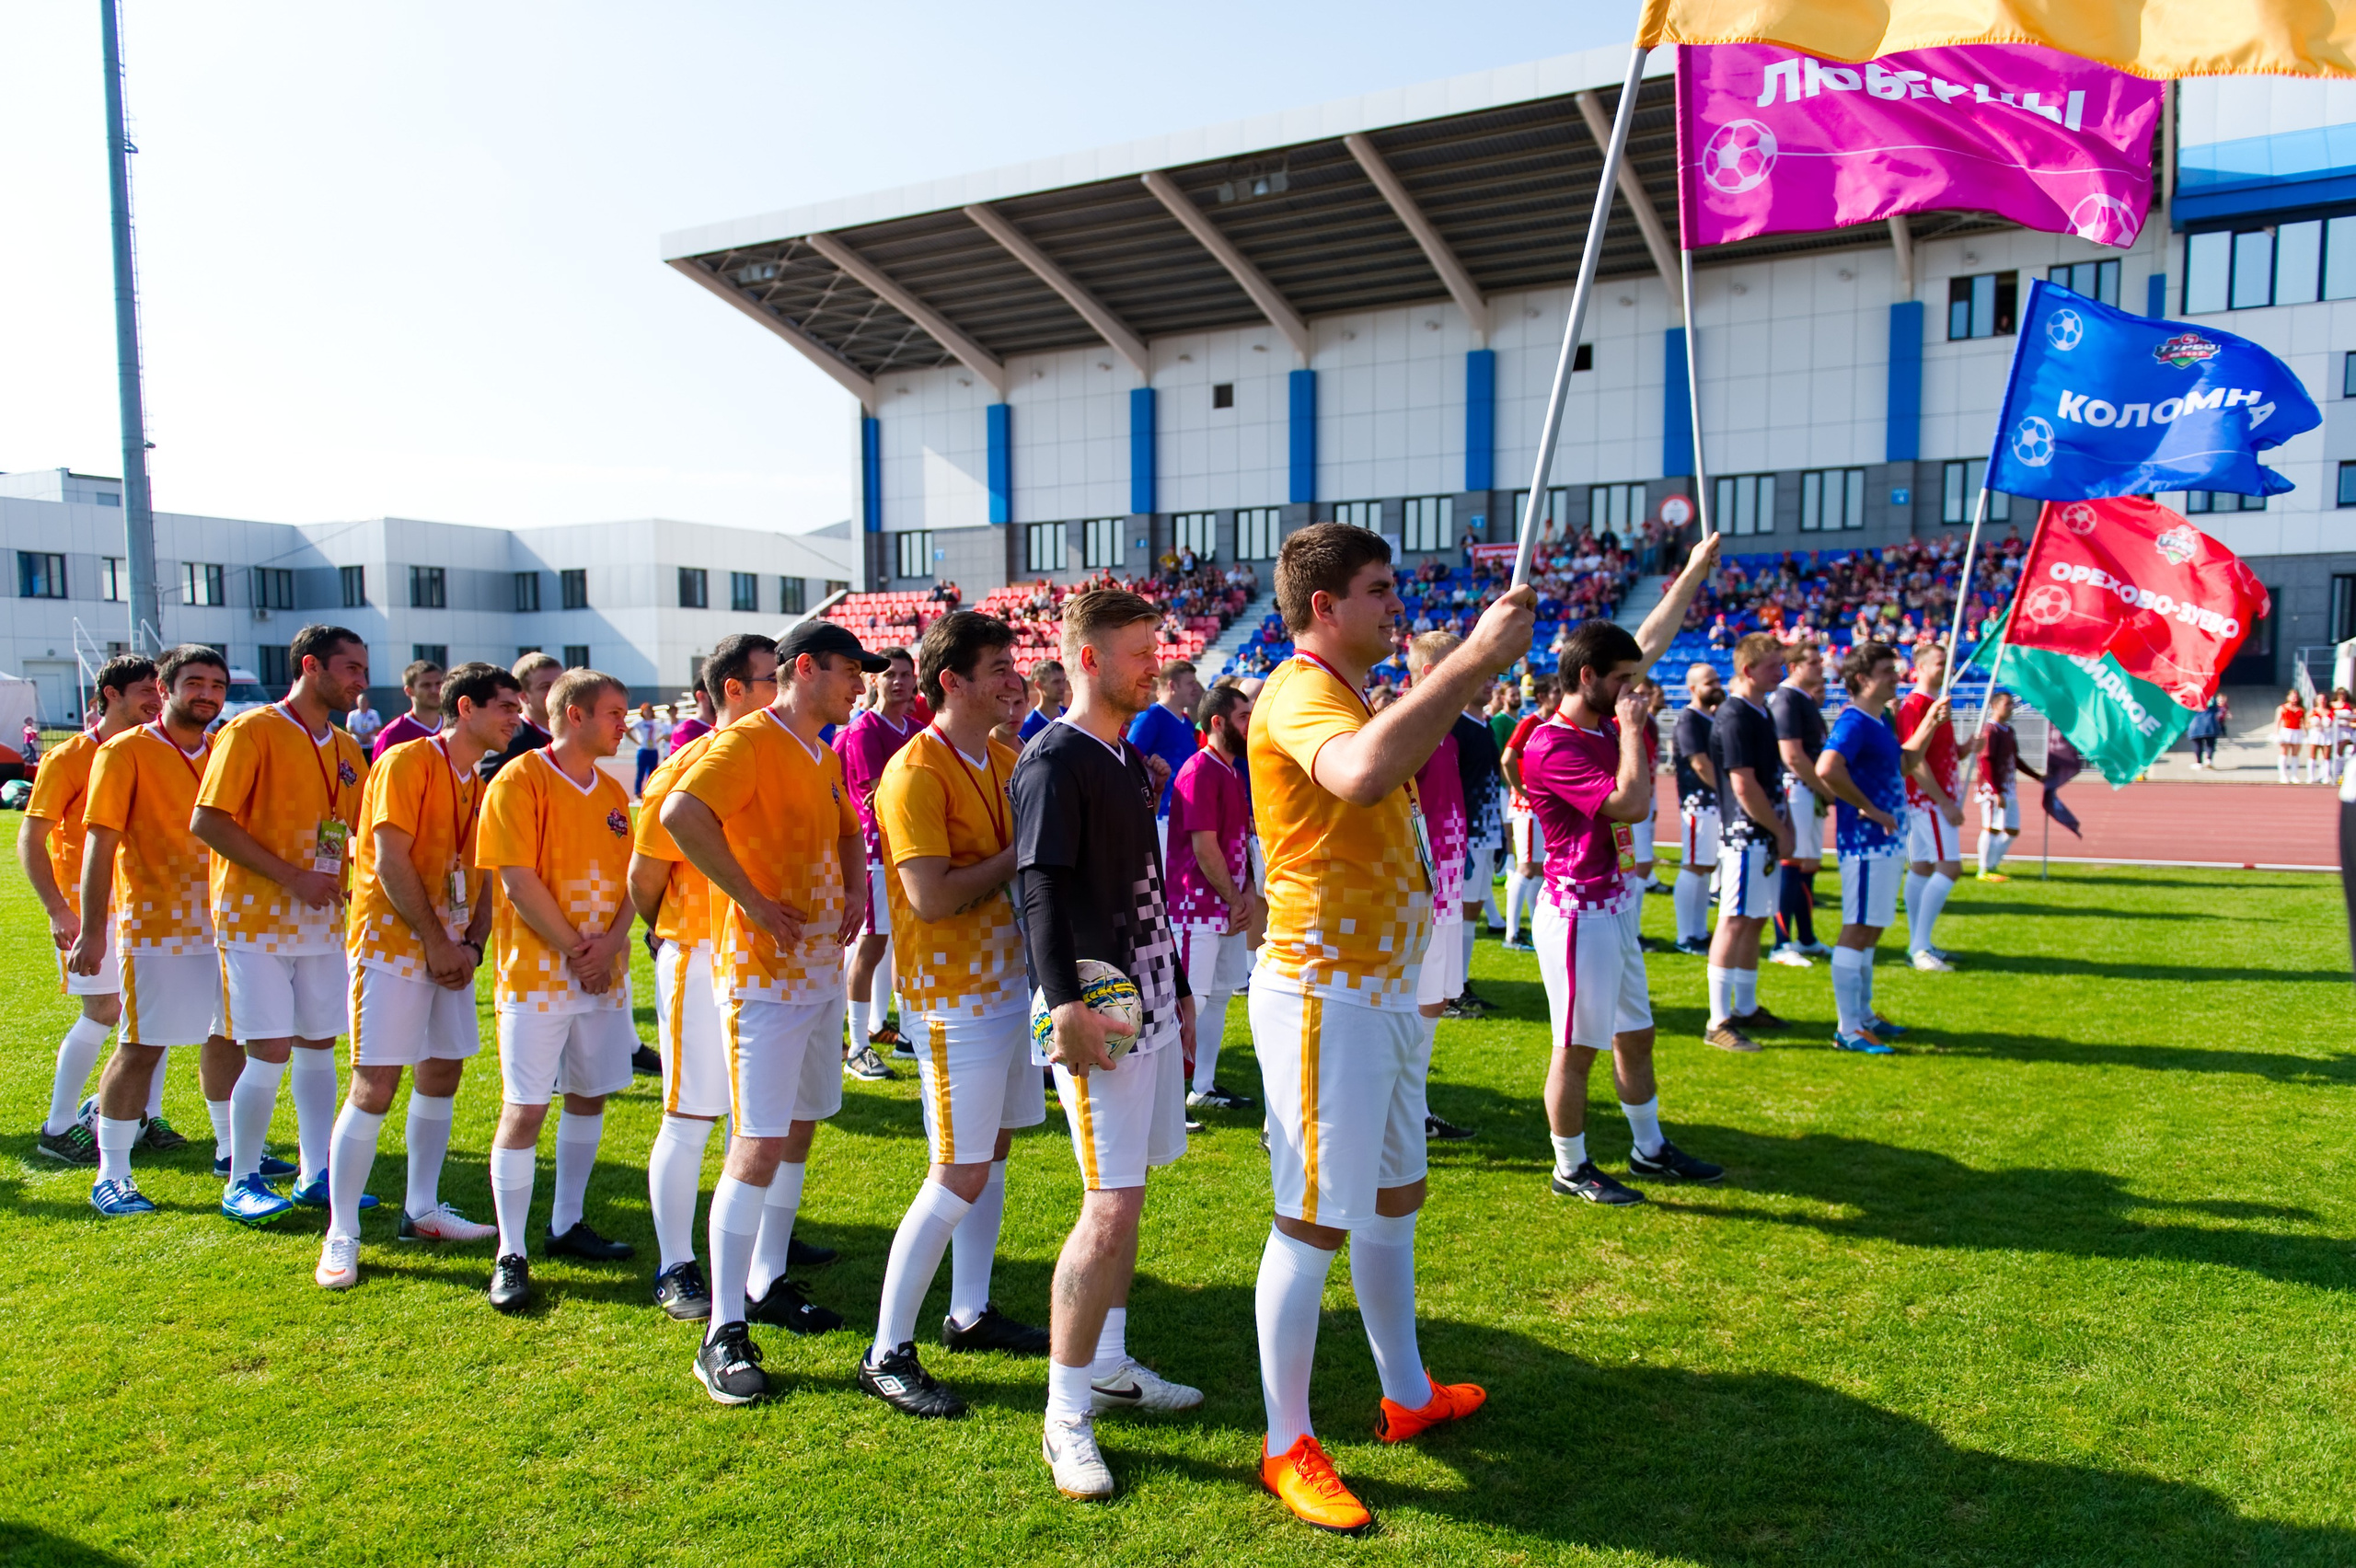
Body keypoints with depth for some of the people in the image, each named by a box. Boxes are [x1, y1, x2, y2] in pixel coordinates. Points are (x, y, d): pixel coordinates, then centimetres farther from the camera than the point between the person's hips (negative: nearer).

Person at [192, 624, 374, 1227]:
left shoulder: (347, 749, 11)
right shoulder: (252, 731, -9)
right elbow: (207, 822, -16)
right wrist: (292, 878, -18)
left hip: (324, 920, 6)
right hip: (258, 917, -6)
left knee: (318, 1046, 9)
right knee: (269, 1051, -5)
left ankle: (317, 1176, 18)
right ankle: (241, 1184, 11)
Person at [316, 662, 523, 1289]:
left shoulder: (479, 785, 13)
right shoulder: (408, 763, -11)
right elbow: (391, 863, -16)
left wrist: (472, 945, -1)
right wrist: (436, 943, -13)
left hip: (451, 951, 8)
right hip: (393, 944, -8)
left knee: (442, 1075, 12)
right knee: (374, 1088, -7)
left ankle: (422, 1210, 25)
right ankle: (341, 1236, 2)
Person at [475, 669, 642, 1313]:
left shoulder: (613, 791, 11)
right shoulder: (519, 781, -9)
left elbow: (632, 877, 9)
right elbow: (519, 881, -14)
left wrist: (611, 943, -7)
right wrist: (575, 951, -12)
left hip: (605, 972, 7)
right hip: (537, 971, -7)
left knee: (589, 1097, 13)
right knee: (524, 1110, -3)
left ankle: (567, 1225, 28)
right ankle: (510, 1255, 6)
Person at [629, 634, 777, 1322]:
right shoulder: (688, 767, -11)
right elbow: (644, 875, -3)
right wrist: (673, 936, 10)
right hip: (700, 958, -6)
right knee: (688, 1120, 1)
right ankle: (675, 1271, 13)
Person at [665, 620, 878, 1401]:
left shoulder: (824, 756, 14)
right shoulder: (749, 741, -13)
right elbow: (681, 814, -28)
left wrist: (854, 891, 11)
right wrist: (754, 901, -24)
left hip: (821, 969, 9)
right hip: (765, 971, -9)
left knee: (799, 1130, 16)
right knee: (760, 1145, -8)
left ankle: (767, 1284, 30)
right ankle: (723, 1331, 0)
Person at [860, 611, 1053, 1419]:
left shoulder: (1007, 760, 9)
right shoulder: (916, 772, -17)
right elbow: (931, 897, -24)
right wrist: (1021, 853, -16)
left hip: (1009, 981, 9)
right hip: (956, 997, -8)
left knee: (993, 1152, 16)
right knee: (959, 1177, -6)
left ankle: (970, 1312, 31)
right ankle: (887, 1353, 5)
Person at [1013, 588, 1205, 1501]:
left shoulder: (1130, 758, 16)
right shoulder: (1054, 761, -11)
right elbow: (1040, 891, -19)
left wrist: (1179, 989, 23)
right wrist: (1065, 1004, -28)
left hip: (1150, 1001, 9)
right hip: (1098, 1013, -9)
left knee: (1123, 1195, 15)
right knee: (1112, 1206, -10)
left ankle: (1108, 1366, 28)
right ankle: (1065, 1416, 1)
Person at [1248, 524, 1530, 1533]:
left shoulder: (1350, 696, 16)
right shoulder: (1298, 695, -18)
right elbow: (1363, 773, -41)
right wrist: (1471, 660, -37)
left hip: (1383, 990, 10)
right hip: (1326, 996, -10)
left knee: (1391, 1198, 20)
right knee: (1315, 1222, -2)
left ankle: (1407, 1396, 37)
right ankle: (1287, 1447, 12)